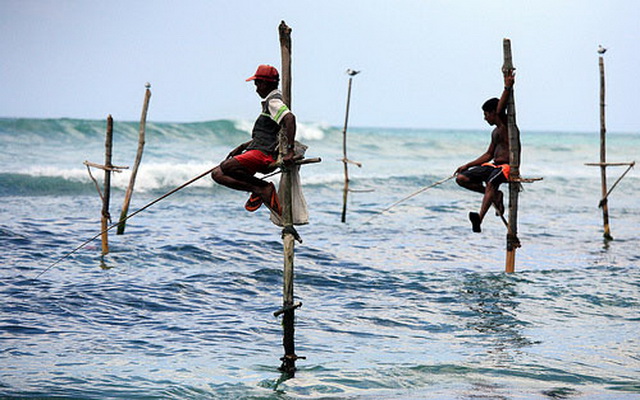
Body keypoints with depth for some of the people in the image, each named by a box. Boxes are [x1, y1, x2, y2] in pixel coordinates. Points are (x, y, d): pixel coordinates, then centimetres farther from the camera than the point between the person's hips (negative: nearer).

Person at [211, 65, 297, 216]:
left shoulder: (274, 101, -9)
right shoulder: (270, 101, 25)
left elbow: (290, 118, -29)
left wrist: (290, 151, -33)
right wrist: (242, 147, 28)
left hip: (265, 154, -10)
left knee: (226, 167, -29)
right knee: (217, 174, 3)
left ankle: (264, 188, -17)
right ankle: (258, 190, -4)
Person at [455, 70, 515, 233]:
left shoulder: (506, 125, -4)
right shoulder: (495, 132, 23)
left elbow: (500, 111, -26)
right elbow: (488, 155, 28)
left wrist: (507, 88, -35)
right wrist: (467, 165, 26)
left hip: (507, 166, -10)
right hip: (493, 166, 10)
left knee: (490, 183, -39)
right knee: (461, 178, 1)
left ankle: (480, 218, -60)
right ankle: (495, 195, 2)